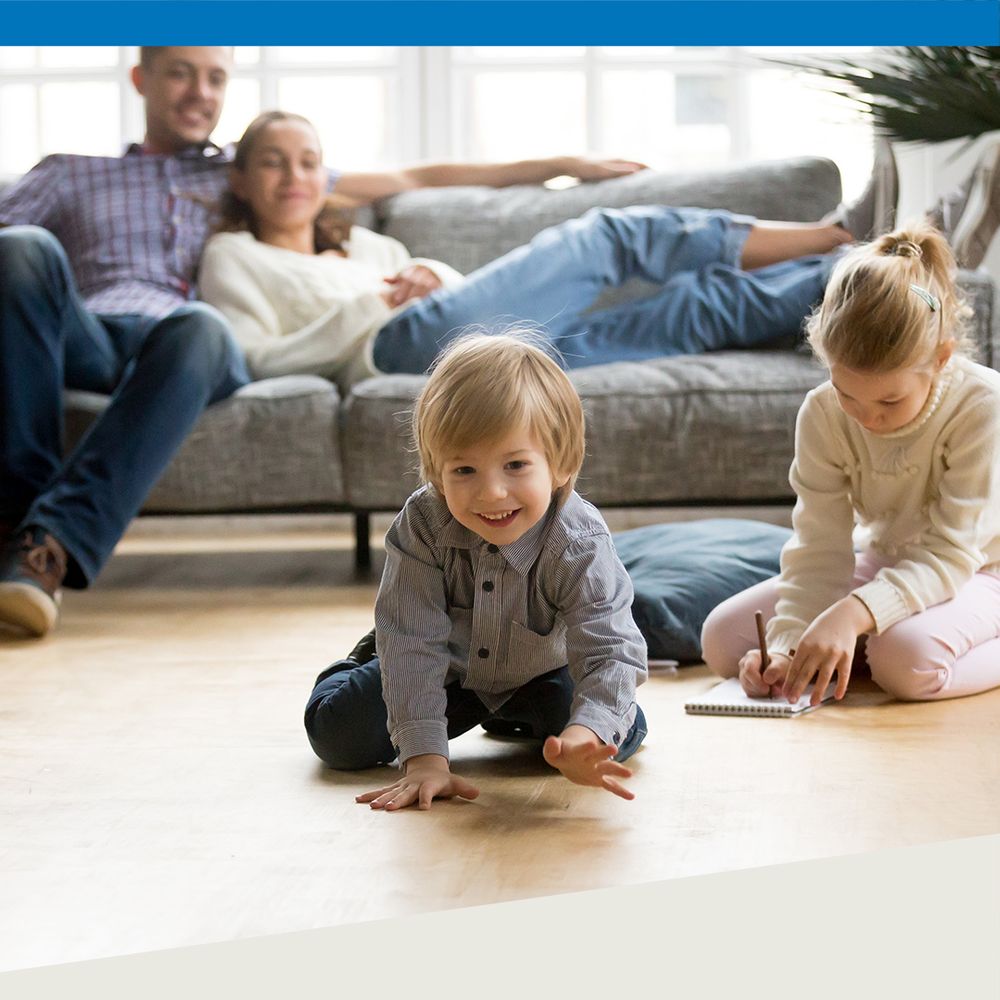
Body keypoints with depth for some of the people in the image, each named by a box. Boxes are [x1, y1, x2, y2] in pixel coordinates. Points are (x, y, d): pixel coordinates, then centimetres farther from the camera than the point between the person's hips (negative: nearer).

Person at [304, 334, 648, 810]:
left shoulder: (580, 546, -36)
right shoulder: (422, 525, -33)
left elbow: (610, 651, -42)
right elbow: (414, 641, -33)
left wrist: (585, 735, -63)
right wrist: (424, 757, -42)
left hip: (538, 673, 0)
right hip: (446, 669, 0)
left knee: (622, 734, -17)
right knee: (339, 735, -9)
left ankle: (517, 717, 16)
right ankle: (366, 663, 28)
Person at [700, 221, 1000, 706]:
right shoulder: (823, 414, -15)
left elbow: (950, 553, -30)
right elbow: (820, 548, -15)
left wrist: (853, 613, -45)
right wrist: (787, 646, -31)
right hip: (884, 565, 5)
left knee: (910, 658, -39)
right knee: (722, 638, -10)